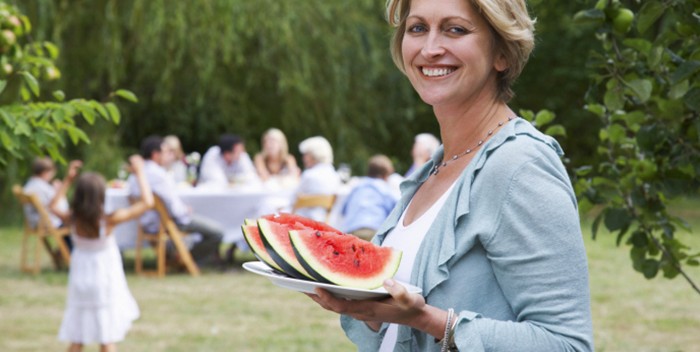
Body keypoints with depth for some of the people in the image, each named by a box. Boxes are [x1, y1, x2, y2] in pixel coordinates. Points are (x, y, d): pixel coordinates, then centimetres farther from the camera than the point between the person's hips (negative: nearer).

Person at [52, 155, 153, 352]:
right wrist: (139, 173, -9)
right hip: (105, 284, -4)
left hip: (80, 282, 4)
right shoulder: (108, 221, -21)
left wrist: (68, 180, 13)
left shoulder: (73, 221, -11)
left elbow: (54, 206, 13)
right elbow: (147, 202, -18)